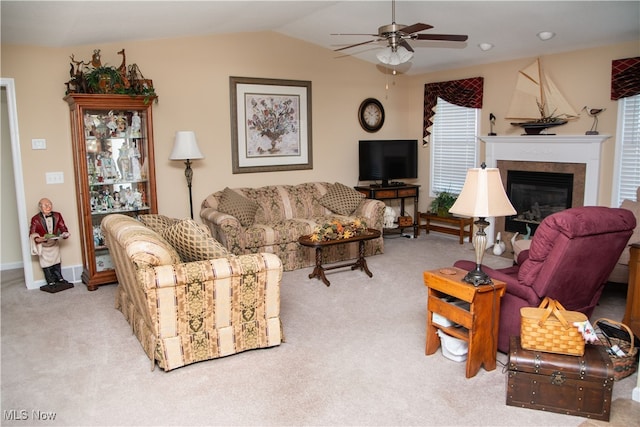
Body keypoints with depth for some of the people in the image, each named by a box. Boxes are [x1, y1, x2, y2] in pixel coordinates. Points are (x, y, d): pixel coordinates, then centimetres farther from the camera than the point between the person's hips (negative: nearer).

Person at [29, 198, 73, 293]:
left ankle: (60, 279, 30)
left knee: (56, 263, 17)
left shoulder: (57, 216, -9)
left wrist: (64, 234, -24)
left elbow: (63, 228, -4)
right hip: (43, 246, -3)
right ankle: (51, 283, 13)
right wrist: (39, 239, -35)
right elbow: (32, 234, -17)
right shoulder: (35, 219, -19)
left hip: (55, 243, 3)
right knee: (46, 265, 3)